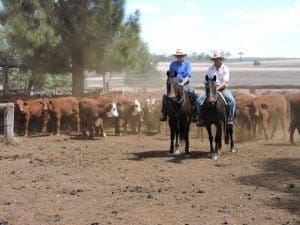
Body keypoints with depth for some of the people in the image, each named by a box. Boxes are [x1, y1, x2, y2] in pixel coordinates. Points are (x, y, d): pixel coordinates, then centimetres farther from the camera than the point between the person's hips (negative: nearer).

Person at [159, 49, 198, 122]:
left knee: (195, 97, -23)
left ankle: (195, 115, -13)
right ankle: (164, 114, -11)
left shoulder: (187, 63, 3)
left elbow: (188, 76, -6)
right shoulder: (173, 64, 8)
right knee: (165, 96, -21)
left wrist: (182, 83, -19)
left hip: (185, 84, -1)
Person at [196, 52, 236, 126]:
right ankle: (200, 119, -11)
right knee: (199, 99, -19)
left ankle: (230, 119, -19)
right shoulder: (210, 69, 9)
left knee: (231, 100, -29)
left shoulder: (225, 69, 1)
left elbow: (224, 82, -8)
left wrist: (217, 88, -22)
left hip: (222, 88, -2)